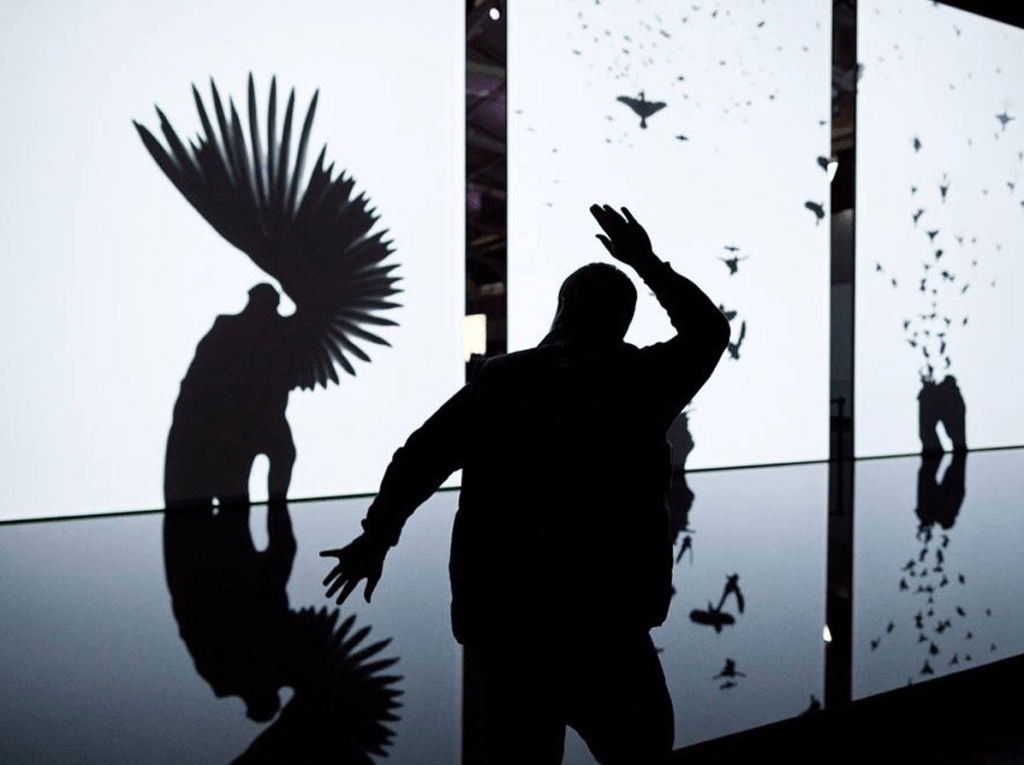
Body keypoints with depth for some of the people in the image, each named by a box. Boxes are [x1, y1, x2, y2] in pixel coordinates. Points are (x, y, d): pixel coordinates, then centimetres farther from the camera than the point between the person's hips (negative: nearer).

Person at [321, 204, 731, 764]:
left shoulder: (498, 379, 2)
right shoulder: (639, 381, -5)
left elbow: (419, 457, 5)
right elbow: (708, 329, 13)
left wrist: (377, 535, 17)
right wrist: (647, 265, 19)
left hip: (498, 620, 4)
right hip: (600, 627, -3)